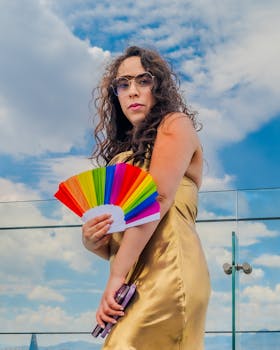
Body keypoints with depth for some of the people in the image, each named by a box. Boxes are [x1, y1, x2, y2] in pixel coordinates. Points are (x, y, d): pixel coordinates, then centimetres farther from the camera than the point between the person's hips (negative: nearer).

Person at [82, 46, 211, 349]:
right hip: (135, 283, 7)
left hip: (168, 270, -6)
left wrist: (117, 275, -15)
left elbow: (157, 198, -10)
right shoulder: (122, 151, 23)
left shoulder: (176, 124, 5)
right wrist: (92, 241, -2)